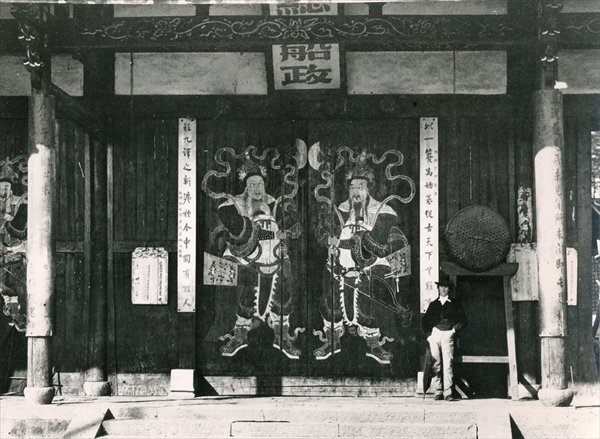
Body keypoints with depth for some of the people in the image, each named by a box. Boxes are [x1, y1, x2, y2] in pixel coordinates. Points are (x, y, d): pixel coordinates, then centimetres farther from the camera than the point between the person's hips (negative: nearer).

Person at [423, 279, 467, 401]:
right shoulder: (433, 304, 19)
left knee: (448, 364, -11)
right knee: (436, 364, -4)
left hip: (448, 334, -2)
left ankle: (448, 393, -14)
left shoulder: (454, 304, 13)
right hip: (434, 334, 2)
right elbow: (425, 320, 18)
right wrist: (428, 333, 5)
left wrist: (455, 329, -1)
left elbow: (463, 319, 11)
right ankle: (438, 391, -3)